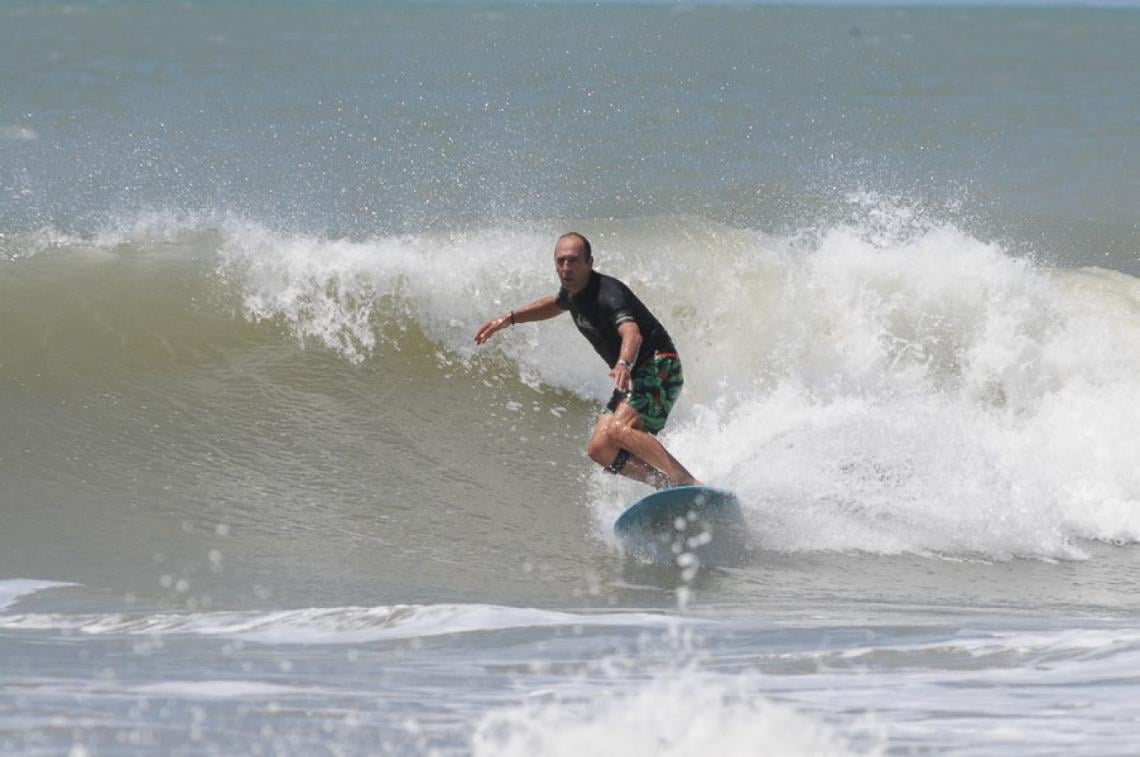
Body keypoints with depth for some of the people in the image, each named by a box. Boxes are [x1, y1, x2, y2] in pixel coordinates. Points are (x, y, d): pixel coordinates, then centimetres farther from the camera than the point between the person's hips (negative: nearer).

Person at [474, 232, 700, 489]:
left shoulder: (607, 293, -23)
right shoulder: (573, 291, 5)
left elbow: (632, 334, -42)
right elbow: (555, 304, 32)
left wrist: (624, 365, -63)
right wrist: (509, 319, 26)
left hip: (659, 369, -9)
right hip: (633, 378, 9)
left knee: (617, 431, -31)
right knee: (600, 449, -3)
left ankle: (690, 486, -37)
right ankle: (669, 486, -5)